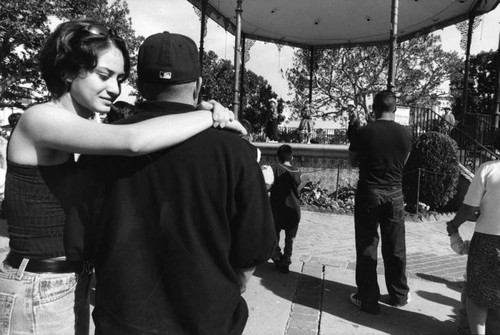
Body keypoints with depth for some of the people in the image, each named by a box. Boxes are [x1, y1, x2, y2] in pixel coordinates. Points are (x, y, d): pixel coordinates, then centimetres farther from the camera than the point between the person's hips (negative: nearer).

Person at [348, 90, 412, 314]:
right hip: (394, 194, 3)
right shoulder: (405, 134, -2)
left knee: (367, 248, 7)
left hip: (368, 194, -3)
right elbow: (403, 162, 11)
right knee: (395, 248, 15)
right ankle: (399, 295, 31)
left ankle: (368, 299, 14)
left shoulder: (364, 132, -11)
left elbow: (353, 162, 2)